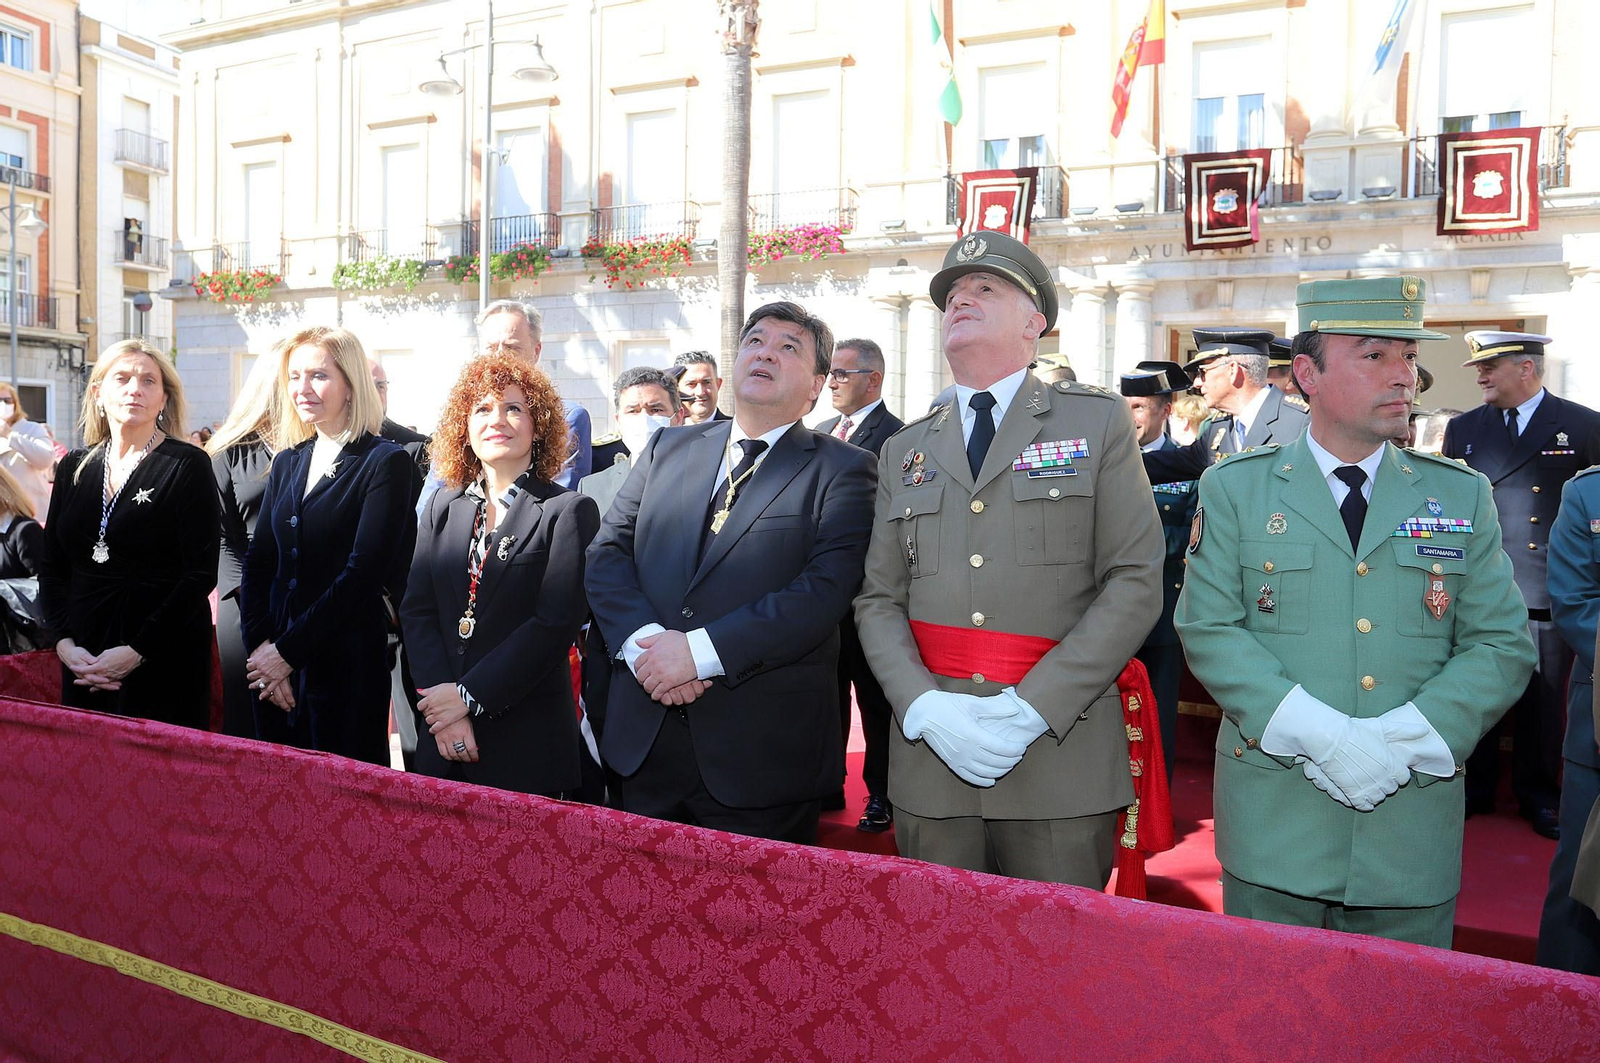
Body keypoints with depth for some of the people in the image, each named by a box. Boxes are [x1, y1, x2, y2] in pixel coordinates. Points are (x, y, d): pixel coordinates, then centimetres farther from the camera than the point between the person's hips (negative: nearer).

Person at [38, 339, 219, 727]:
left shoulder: (188, 465, -6)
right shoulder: (74, 467, 10)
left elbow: (201, 574, -12)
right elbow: (52, 566, 10)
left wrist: (138, 650, -16)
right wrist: (64, 641, -5)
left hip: (163, 658, -5)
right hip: (84, 659, 5)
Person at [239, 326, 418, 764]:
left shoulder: (387, 462, -7)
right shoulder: (287, 463, 13)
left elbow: (364, 572, -15)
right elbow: (258, 561, 8)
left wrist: (289, 650, -14)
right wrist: (261, 645, -6)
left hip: (347, 666, -6)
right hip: (274, 664, 6)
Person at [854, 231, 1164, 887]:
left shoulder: (1099, 423, 4)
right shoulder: (904, 451, 14)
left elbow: (1135, 582, -5)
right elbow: (878, 599, 9)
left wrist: (1034, 707, -14)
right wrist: (925, 708, -10)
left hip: (1061, 757, -2)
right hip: (928, 758, 3)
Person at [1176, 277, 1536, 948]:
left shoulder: (1463, 496, 7)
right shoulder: (1234, 489, 0)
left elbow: (1503, 644, 1)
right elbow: (1208, 628, -7)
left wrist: (1404, 740, -14)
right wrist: (1318, 736, -19)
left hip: (1414, 823, 2)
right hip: (1273, 819, -2)